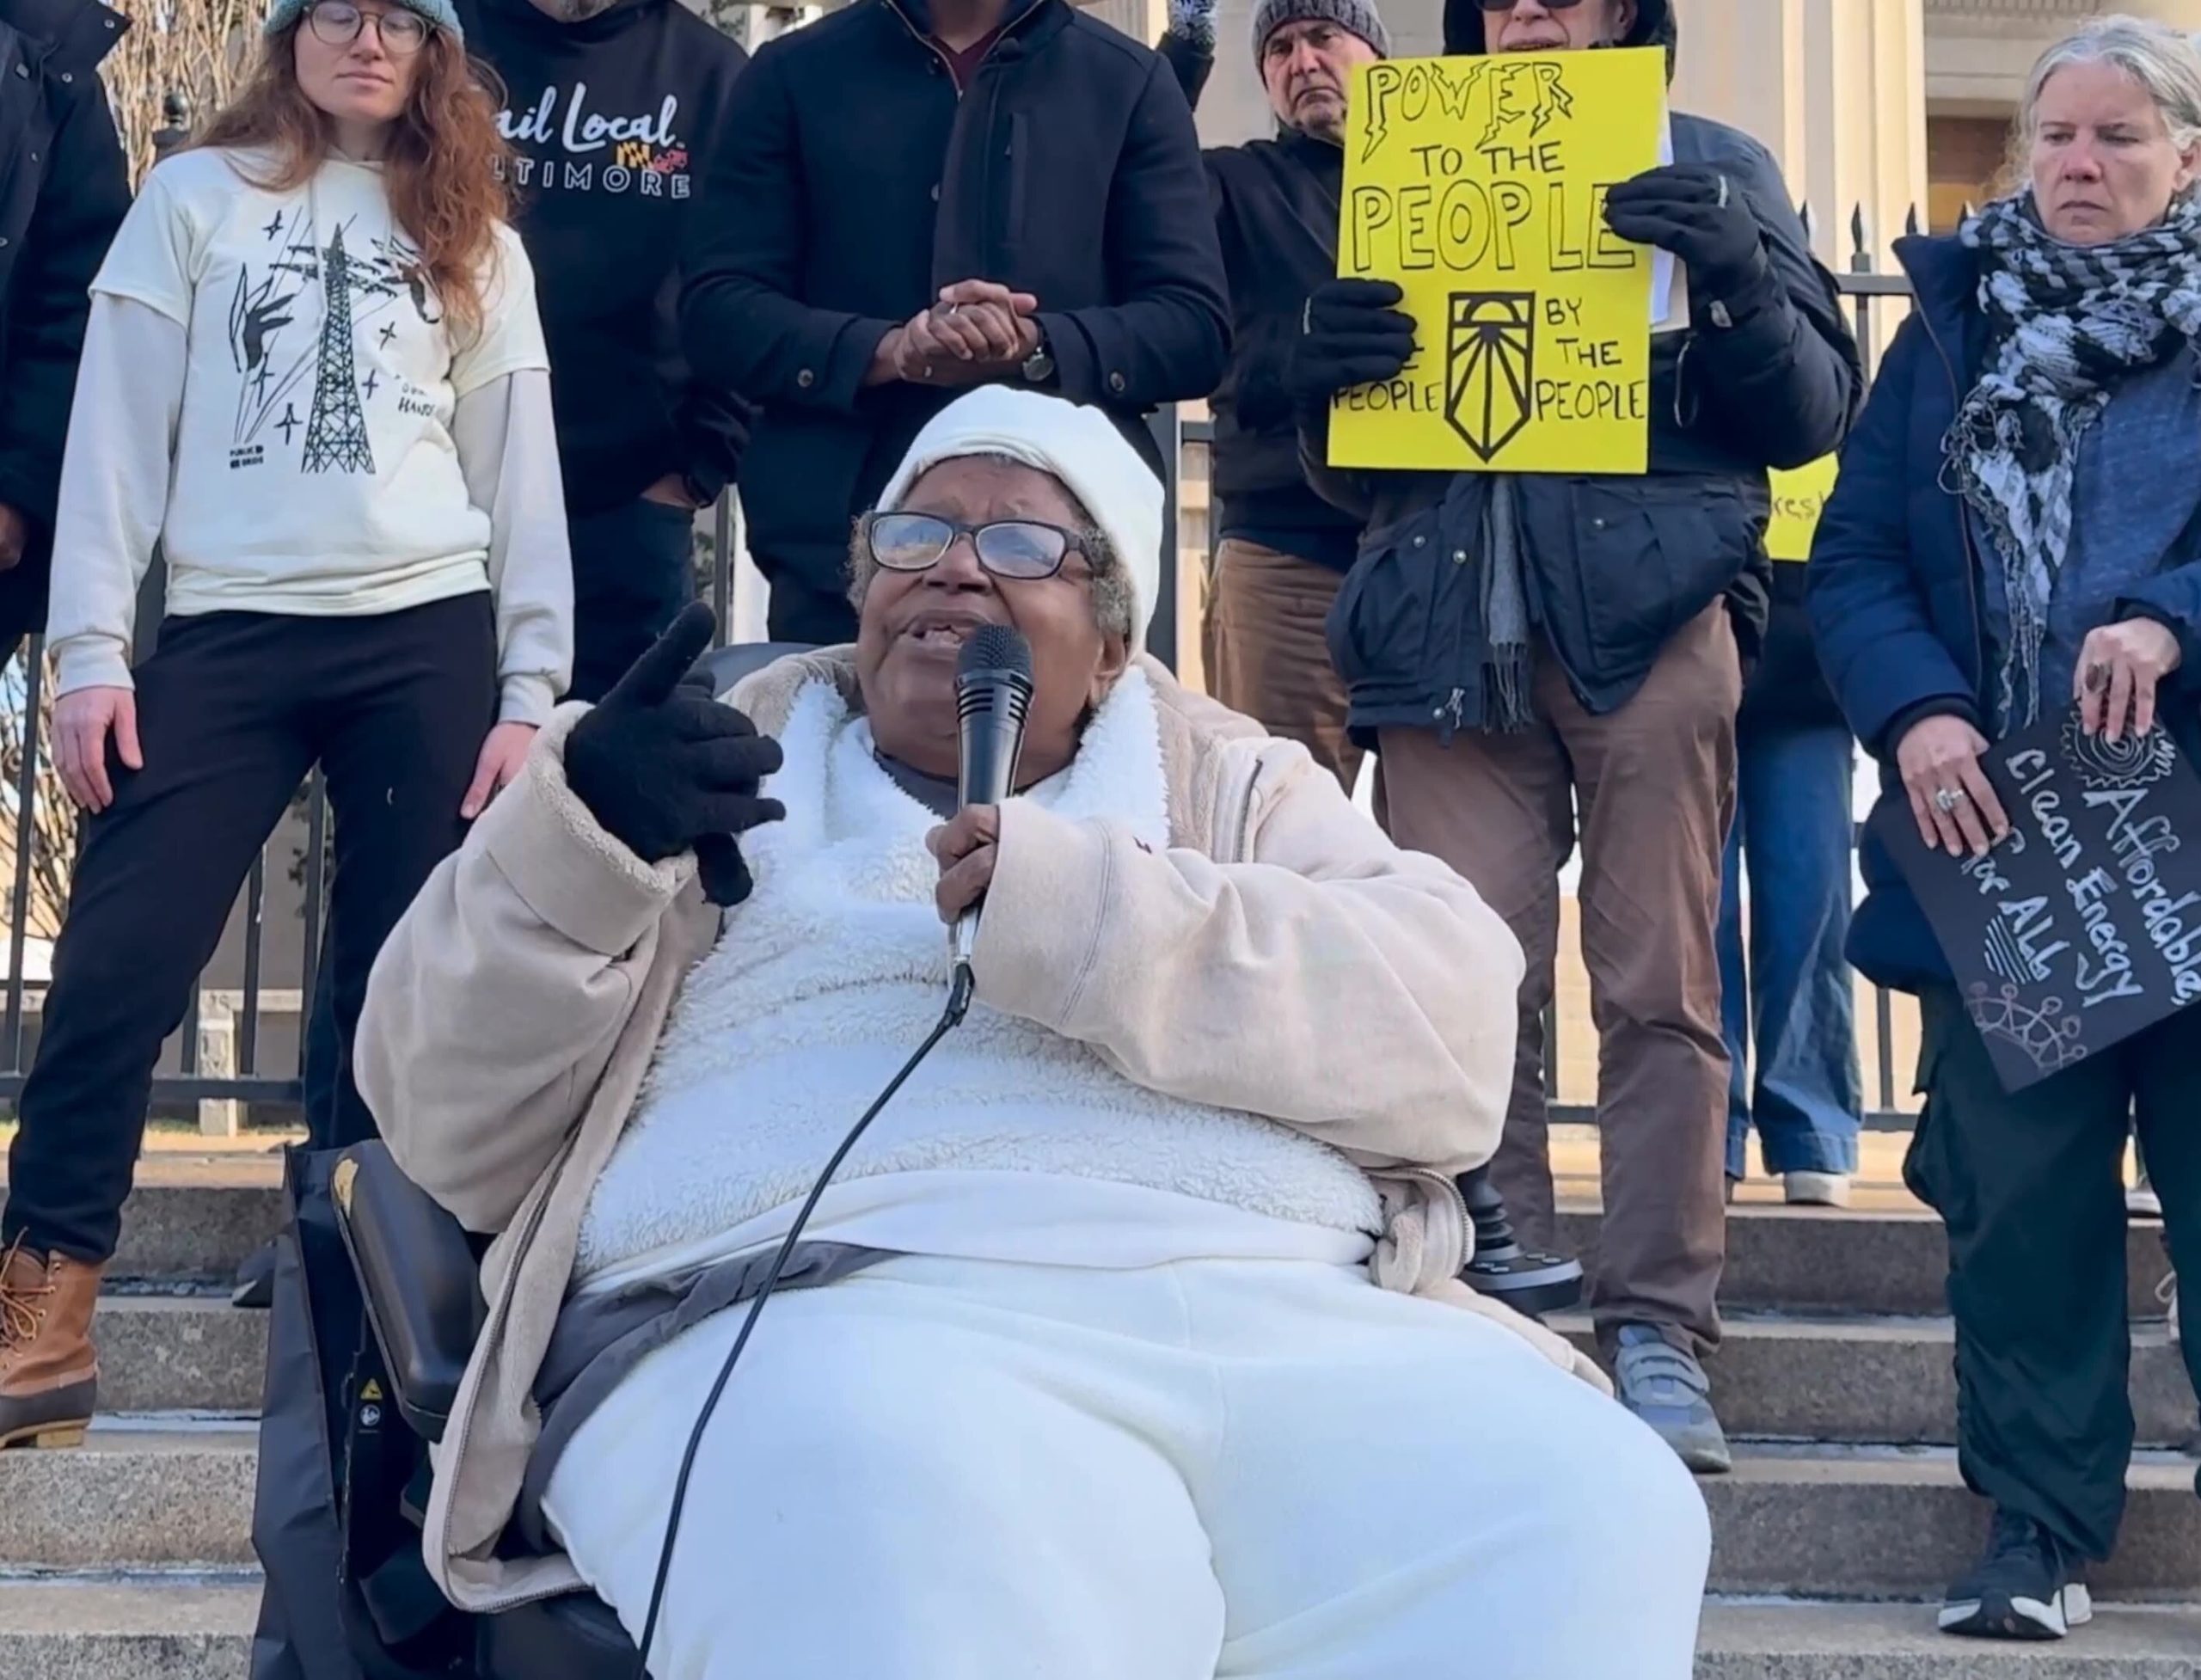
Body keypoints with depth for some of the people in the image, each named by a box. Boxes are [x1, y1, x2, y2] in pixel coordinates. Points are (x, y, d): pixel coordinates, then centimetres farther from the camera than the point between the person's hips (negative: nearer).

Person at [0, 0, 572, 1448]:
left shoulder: (475, 241, 14)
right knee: (118, 966, -9)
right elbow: (121, 425, 5)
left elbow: (519, 470, 10)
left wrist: (529, 691, 2)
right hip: (227, 632, -1)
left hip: (428, 637, 1)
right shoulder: (197, 199, 10)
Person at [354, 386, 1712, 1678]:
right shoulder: (732, 766, 24)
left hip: (1285, 1325, 3)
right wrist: (574, 843, -1)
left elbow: (1455, 1022, 4)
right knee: (926, 1544, -38)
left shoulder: (1230, 781, 25)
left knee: (1582, 1513, -26)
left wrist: (1102, 915, -10)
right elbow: (450, 1132, 16)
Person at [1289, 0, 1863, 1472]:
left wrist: (1737, 279, -11)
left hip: (1645, 613, -2)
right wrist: (1326, 381, -3)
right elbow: (1352, 471, 20)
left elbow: (1816, 410, 8)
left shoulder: (1714, 171, 16)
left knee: (1658, 987, -6)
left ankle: (1659, 1333, -2)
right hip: (1451, 626, 2)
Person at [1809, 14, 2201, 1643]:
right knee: (2018, 1183, 1)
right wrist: (1915, 712, -13)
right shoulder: (1952, 329, 12)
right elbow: (1855, 559, 5)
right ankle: (2042, 1522, 11)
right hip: (2003, 834, 1)